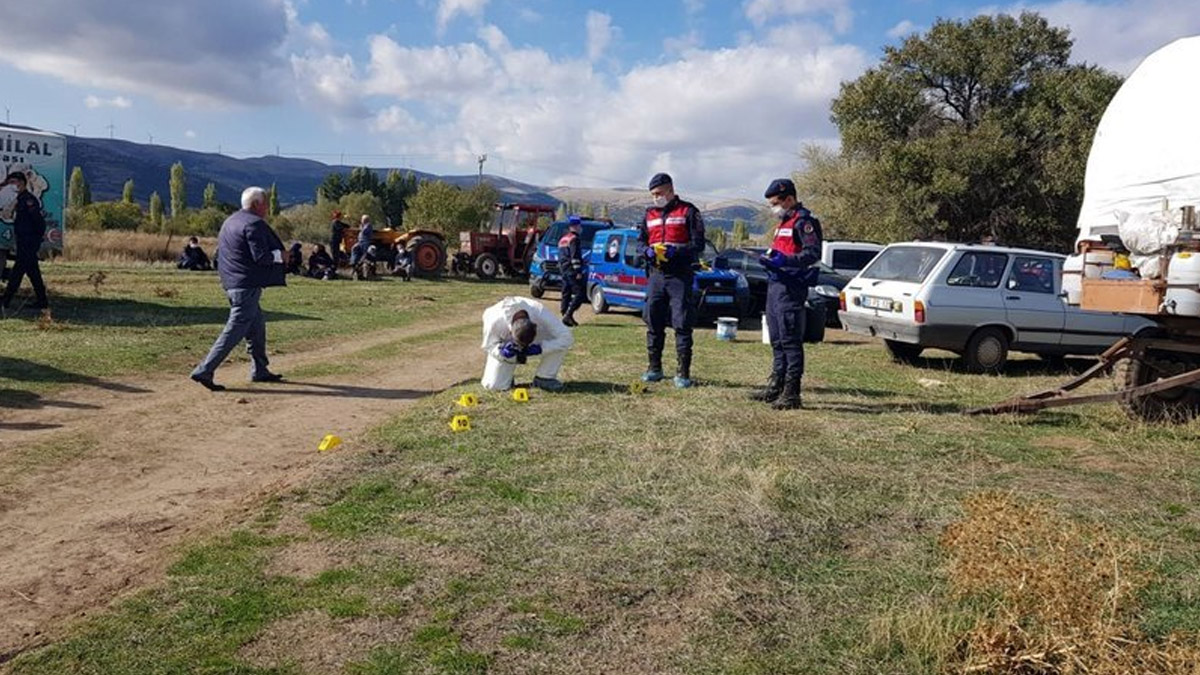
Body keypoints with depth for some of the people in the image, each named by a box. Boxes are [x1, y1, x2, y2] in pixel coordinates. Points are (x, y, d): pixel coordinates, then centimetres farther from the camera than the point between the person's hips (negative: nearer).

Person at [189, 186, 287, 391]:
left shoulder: (229, 222, 18)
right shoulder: (254, 224, -13)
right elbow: (261, 256, -21)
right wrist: (280, 257, -4)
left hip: (231, 282, 10)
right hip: (247, 285, -10)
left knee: (256, 325, 19)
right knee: (235, 330, -7)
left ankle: (259, 370, 26)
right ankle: (204, 371, -9)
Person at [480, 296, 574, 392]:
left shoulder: (541, 315, -39)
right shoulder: (496, 322, -38)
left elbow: (566, 337, -34)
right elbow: (488, 346, -20)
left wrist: (540, 348, -42)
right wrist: (502, 352, -42)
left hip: (535, 344, 1)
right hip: (505, 345, -1)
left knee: (562, 342, -30)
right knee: (494, 385, -17)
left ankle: (544, 378, -10)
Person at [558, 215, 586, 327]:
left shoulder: (562, 240, 21)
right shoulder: (574, 239, -9)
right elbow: (575, 256, -17)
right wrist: (578, 271, -19)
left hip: (563, 270, 10)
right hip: (572, 271, -10)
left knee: (566, 293, 12)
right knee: (580, 293, -10)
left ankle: (564, 313, 13)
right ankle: (568, 315, -18)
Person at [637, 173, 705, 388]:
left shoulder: (688, 211, 0)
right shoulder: (650, 214, 17)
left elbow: (698, 243, -5)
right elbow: (640, 241, 20)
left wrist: (676, 251, -21)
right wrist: (647, 251, -4)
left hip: (680, 275, -5)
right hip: (656, 275, 5)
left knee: (682, 324, -6)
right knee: (653, 322, 7)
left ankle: (683, 372, -2)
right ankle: (654, 368, 18)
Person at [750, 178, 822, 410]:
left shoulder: (803, 221, -10)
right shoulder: (784, 222, 22)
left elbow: (814, 253, -20)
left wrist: (785, 260, -28)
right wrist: (769, 259, 12)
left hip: (790, 289, -10)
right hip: (775, 285, 10)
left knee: (790, 341, -9)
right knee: (777, 341, 15)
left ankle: (792, 393, -6)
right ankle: (776, 386, 23)